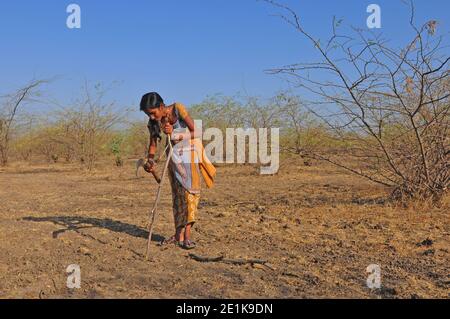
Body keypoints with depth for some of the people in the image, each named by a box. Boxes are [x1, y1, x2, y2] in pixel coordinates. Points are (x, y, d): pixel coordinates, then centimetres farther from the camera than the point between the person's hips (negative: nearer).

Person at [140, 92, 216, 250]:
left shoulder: (178, 109, -22)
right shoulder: (153, 122, -9)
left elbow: (195, 132, -19)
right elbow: (153, 144, -5)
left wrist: (176, 134, -30)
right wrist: (150, 161, -22)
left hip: (190, 149, -4)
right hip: (174, 153, 4)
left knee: (190, 189, -9)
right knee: (177, 192, 4)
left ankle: (186, 235, -10)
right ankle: (178, 234, 9)